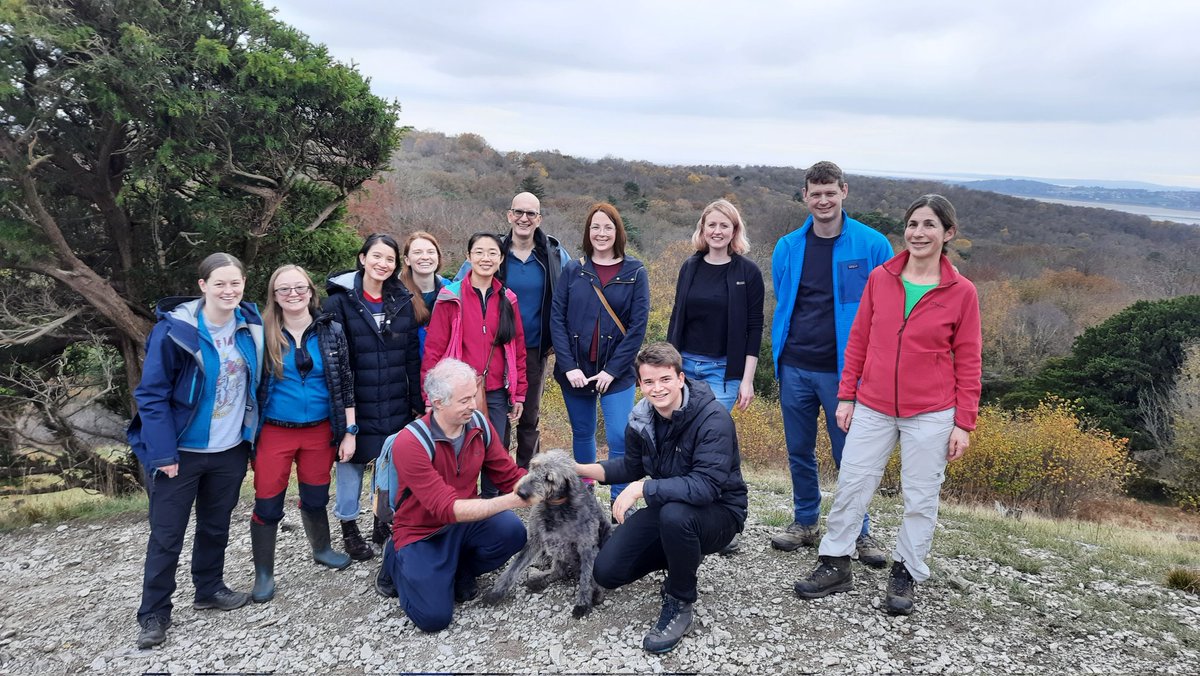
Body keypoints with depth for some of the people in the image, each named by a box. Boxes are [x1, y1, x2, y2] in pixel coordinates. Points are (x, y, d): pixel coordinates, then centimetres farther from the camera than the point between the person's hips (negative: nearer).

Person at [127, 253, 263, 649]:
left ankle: (209, 589, 36)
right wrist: (162, 453, -19)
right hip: (181, 451, -4)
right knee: (166, 535, 4)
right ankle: (154, 614, 17)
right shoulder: (174, 330, -17)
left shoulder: (250, 326, -1)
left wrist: (251, 436, 7)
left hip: (230, 450, 5)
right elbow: (152, 394, -15)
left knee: (216, 526, 18)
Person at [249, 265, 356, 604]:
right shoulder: (264, 334, -5)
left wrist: (349, 431, -2)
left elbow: (345, 383, 1)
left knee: (316, 498, 16)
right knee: (268, 504, 3)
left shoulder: (331, 331, -1)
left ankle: (321, 549, 41)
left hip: (320, 430, 2)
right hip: (275, 432, -1)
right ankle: (264, 574, 19)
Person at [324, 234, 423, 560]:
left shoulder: (402, 301, 6)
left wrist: (417, 400, 5)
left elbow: (413, 356, 7)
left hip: (396, 406, 3)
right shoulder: (339, 301, -6)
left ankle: (385, 520, 30)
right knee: (351, 460, 8)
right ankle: (349, 527, 26)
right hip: (355, 404, -3)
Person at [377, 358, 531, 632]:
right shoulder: (409, 443, -26)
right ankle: (397, 562, 13)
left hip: (464, 522, 4)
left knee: (512, 530, -25)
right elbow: (446, 508, -31)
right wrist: (510, 501, -37)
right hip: (423, 533, -4)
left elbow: (511, 476, -4)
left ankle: (461, 571, 6)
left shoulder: (479, 424, -9)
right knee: (434, 617, -18)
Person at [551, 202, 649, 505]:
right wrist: (569, 367, -10)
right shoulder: (572, 271, 4)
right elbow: (557, 319, 0)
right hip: (575, 371, 2)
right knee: (582, 435, 13)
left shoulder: (635, 272, -1)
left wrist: (613, 370, -11)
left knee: (619, 438, -10)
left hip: (616, 373, -2)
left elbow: (638, 325, -5)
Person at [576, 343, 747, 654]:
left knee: (675, 514, -40)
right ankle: (681, 559, 21)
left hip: (718, 511, -6)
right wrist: (581, 470, 1)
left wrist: (643, 488, -35)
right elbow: (632, 466, 13)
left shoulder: (713, 418, -26)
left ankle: (679, 605, -13)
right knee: (606, 572, -5)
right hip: (665, 507, 7)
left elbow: (707, 486, -36)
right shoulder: (641, 419, -5)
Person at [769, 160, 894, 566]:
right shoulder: (788, 247, 5)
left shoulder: (872, 246, -5)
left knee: (849, 455, 4)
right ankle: (805, 523, 29)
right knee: (799, 452, 13)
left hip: (843, 370, -3)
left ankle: (859, 533, 21)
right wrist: (780, 352, 13)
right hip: (795, 369, 3)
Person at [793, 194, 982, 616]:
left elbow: (968, 363, -1)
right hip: (873, 409, 2)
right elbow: (858, 341, 6)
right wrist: (847, 396, 5)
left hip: (930, 415, -2)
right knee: (851, 486, 7)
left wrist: (964, 424, -3)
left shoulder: (961, 292, -5)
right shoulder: (880, 278, 1)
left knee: (921, 498, 9)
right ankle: (835, 565, 22)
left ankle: (906, 574, 26)